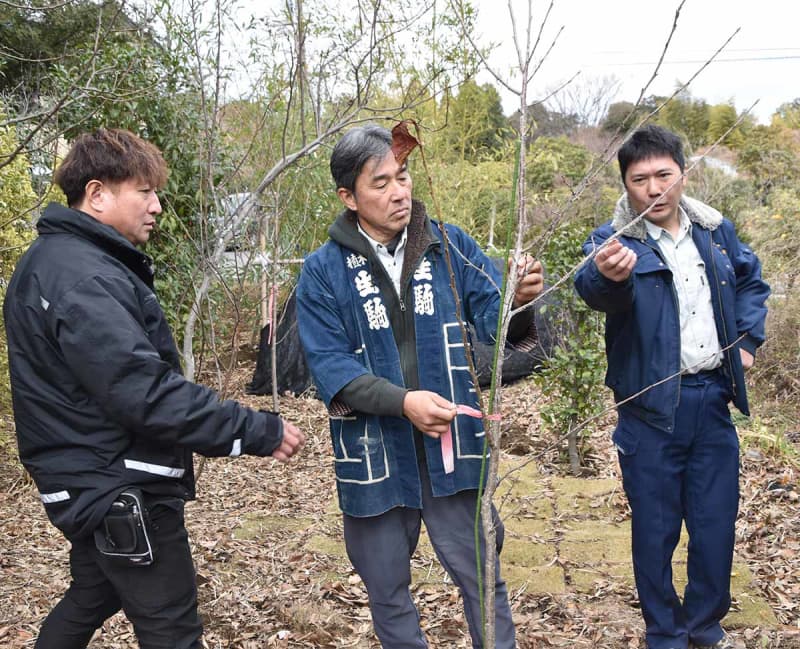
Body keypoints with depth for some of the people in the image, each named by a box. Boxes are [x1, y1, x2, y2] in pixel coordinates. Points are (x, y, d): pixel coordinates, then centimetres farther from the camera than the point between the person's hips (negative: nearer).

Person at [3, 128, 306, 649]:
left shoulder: (54, 260, 11)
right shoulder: (84, 279, -22)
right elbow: (146, 392, -29)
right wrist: (258, 431, -25)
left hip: (94, 484, 10)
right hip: (121, 491, -10)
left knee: (92, 598, 26)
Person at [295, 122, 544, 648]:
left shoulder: (451, 246, 0)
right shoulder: (323, 271, -4)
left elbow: (492, 319, -7)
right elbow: (329, 365, -10)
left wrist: (518, 302, -31)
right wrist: (402, 401, -24)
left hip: (452, 446, 0)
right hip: (374, 455, 0)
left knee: (482, 578, 10)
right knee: (387, 591, 17)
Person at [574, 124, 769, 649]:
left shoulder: (716, 230, 4)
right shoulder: (615, 241, -11)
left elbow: (751, 282, 23)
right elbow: (595, 290, -34)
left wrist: (748, 339, 10)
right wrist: (608, 275, -57)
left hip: (712, 399, 4)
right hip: (652, 406, -4)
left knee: (717, 521, 12)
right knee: (655, 527, 7)